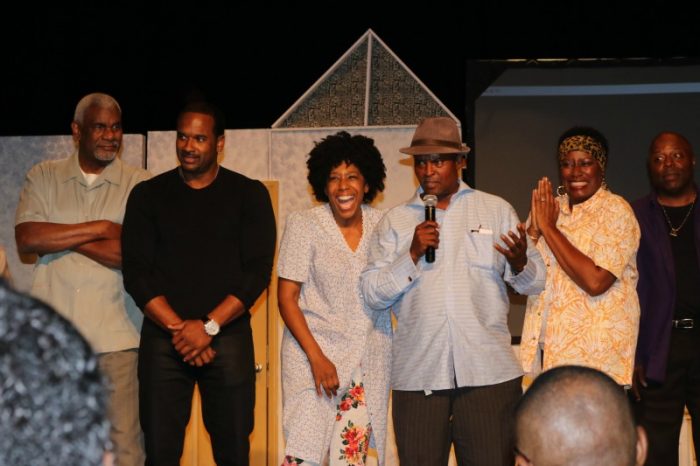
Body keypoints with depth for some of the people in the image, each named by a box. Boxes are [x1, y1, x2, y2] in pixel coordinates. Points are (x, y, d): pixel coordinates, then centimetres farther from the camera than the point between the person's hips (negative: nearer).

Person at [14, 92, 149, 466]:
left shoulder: (139, 185, 3)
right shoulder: (44, 177, 10)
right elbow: (26, 239, -5)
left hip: (117, 336, -2)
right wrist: (98, 229, -8)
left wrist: (61, 238, -5)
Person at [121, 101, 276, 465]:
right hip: (162, 338, 1)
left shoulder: (250, 195, 5)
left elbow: (258, 271, -3)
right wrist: (178, 328, -11)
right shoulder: (148, 195, 7)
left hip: (228, 336, -1)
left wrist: (209, 326, -12)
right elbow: (136, 272, 0)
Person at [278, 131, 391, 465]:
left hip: (370, 358, 3)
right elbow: (286, 298, -7)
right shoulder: (303, 225, -6)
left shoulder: (382, 223, 2)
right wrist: (317, 358, -14)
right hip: (314, 353, -3)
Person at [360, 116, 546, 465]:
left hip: (489, 371, 0)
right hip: (417, 376, 1)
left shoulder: (497, 210, 9)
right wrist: (412, 255, -10)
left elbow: (536, 282, 6)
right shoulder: (394, 221, 10)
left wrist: (520, 263, -16)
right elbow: (372, 295, 2)